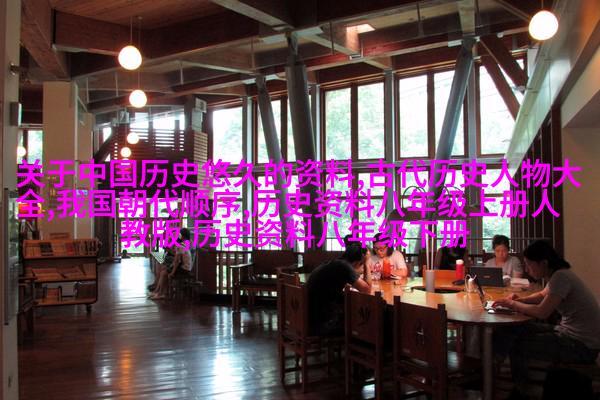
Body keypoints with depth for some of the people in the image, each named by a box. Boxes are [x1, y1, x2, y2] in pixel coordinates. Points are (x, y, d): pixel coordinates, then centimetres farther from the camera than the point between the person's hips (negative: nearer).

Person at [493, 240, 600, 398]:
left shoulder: (561, 277, -22)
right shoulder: (558, 274, 6)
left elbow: (542, 312, -26)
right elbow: (542, 295, 23)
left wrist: (513, 304, -11)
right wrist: (518, 300, 5)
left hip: (582, 346, -10)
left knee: (516, 345, -9)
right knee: (514, 330, 6)